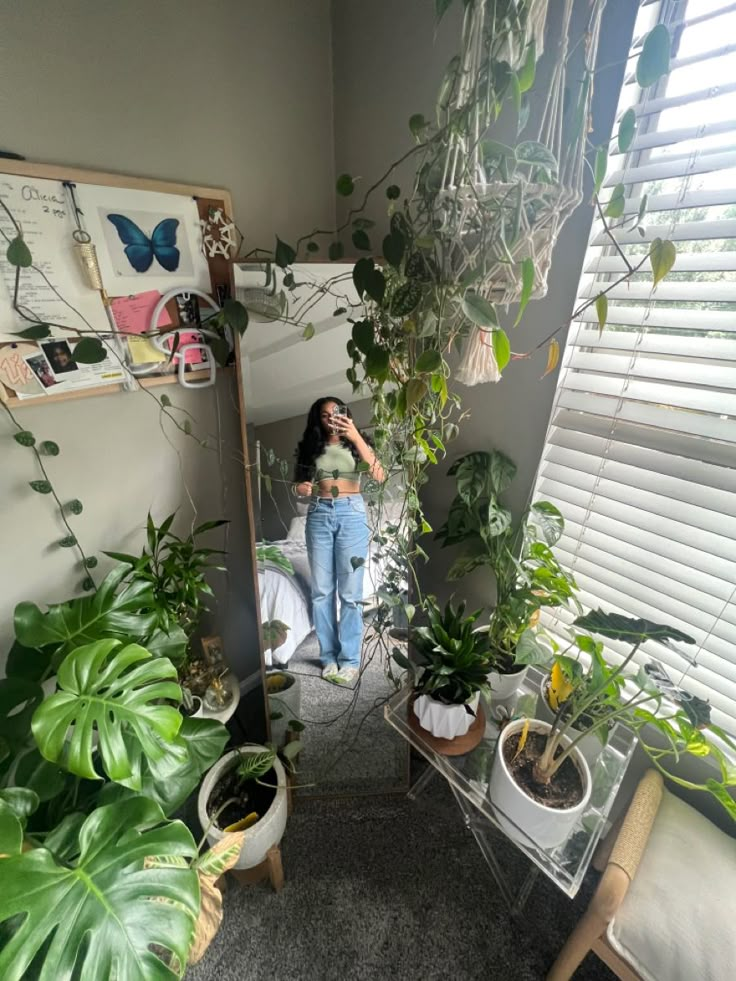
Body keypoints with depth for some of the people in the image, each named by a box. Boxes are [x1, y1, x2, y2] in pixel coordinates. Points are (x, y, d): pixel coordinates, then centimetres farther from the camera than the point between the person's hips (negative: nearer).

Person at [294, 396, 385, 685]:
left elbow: (379, 475, -12)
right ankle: (329, 656, 20)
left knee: (350, 591, 0)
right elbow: (299, 484, 15)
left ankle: (350, 659, 12)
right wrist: (301, 488, -9)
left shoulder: (355, 444, 5)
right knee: (321, 590, 5)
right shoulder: (310, 448, 12)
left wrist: (356, 437, -17)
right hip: (319, 515, 3)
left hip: (351, 514, -2)